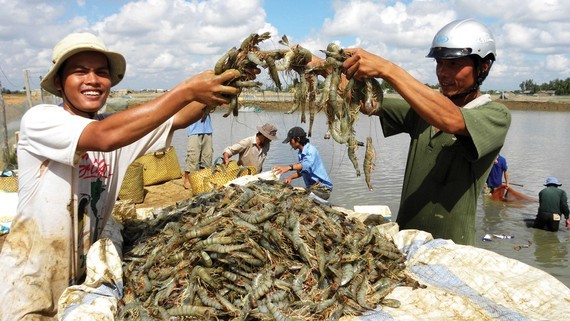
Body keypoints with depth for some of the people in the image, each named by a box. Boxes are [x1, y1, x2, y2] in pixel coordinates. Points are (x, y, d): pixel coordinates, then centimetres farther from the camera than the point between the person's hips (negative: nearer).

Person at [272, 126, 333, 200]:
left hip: (322, 189, -8)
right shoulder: (300, 154, 13)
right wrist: (290, 177, 1)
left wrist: (289, 167, -54)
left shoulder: (311, 150, -16)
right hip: (311, 188, 8)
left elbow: (307, 164, -38)